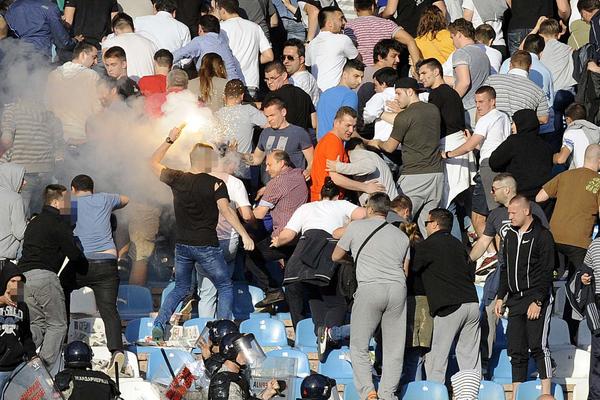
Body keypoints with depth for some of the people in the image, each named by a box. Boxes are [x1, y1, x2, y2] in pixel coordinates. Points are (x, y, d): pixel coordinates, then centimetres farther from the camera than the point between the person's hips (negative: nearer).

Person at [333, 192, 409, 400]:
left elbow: (336, 256, 20)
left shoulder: (356, 226, 10)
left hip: (370, 287, -3)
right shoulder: (401, 235, 19)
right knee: (394, 348, 7)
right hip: (398, 289, 3)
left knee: (359, 345, 4)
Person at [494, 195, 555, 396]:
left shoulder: (542, 236, -6)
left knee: (538, 346, -14)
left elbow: (546, 272, -11)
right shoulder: (510, 235, 16)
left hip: (537, 299, -7)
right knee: (516, 350, 4)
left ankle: (546, 393, -13)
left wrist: (537, 301, -17)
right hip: (515, 300, 7)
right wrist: (501, 297, 16)